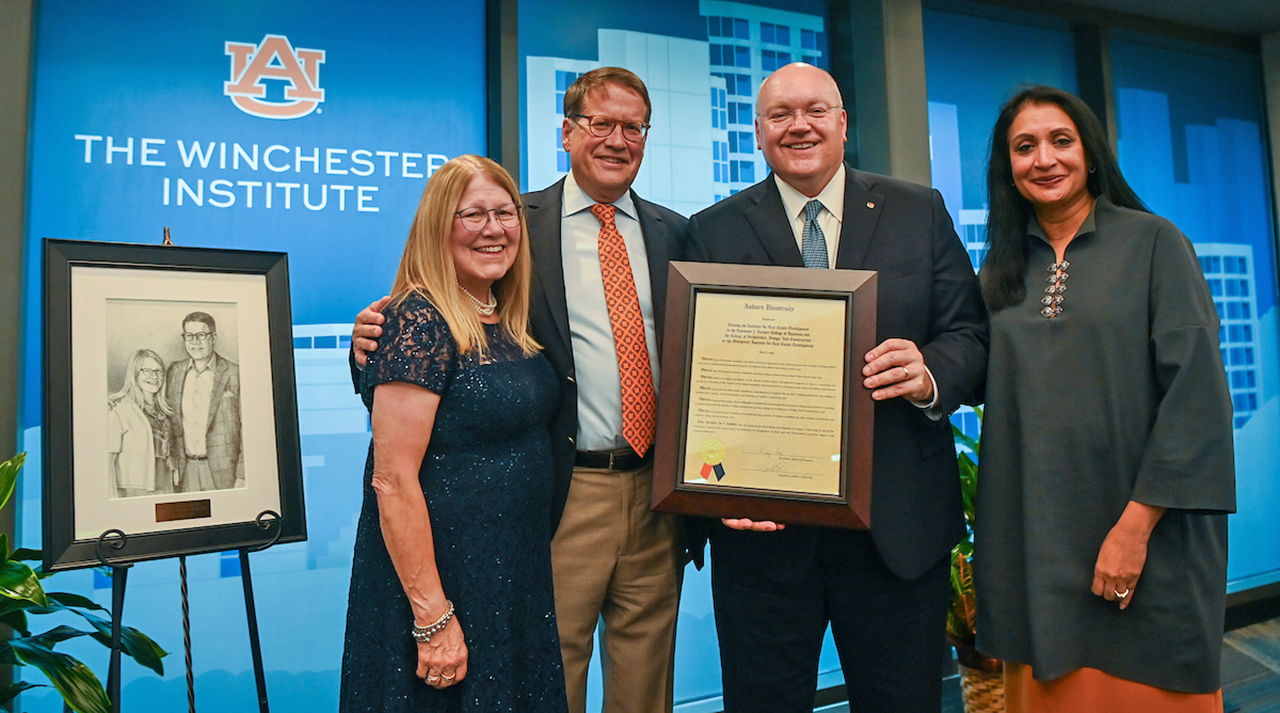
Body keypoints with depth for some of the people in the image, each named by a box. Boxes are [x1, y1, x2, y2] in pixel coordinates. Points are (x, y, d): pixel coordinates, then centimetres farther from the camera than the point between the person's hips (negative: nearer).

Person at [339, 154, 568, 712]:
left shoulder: (509, 326, 6)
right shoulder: (420, 321, -17)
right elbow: (393, 480, -21)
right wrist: (433, 618, -20)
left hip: (515, 579, 8)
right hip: (439, 578, -8)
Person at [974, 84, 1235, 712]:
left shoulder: (1153, 242, -3)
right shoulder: (1002, 271, 9)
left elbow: (1195, 390, -10)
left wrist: (1137, 523, -16)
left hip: (1146, 541, -3)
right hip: (1035, 541, 3)